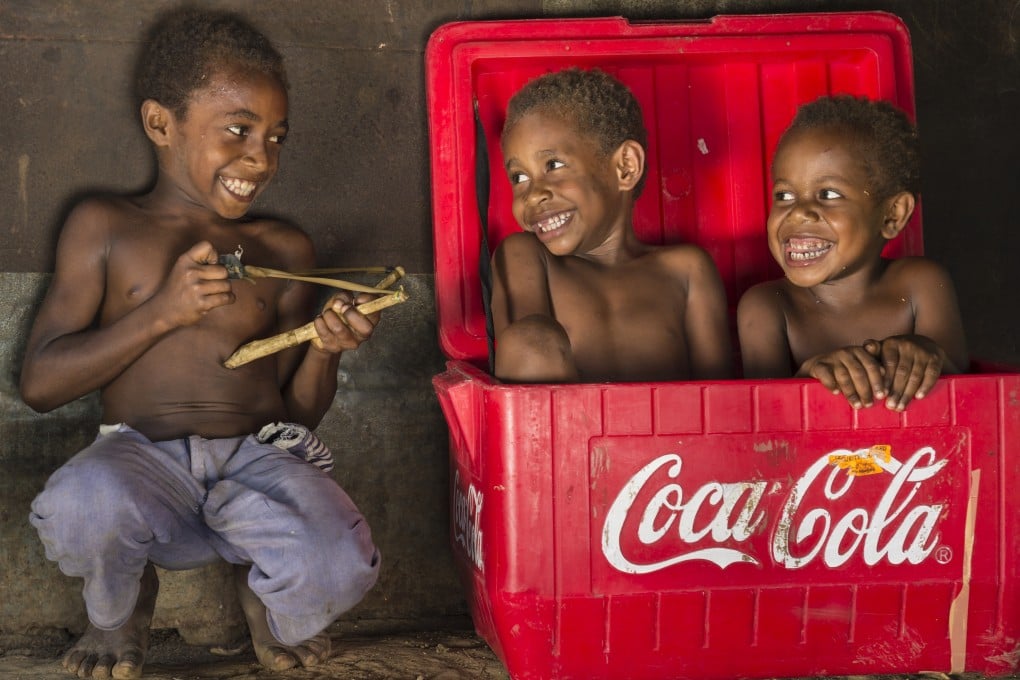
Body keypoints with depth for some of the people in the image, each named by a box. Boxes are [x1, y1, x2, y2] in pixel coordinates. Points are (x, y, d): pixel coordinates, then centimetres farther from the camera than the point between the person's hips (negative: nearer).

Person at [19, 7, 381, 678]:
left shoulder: (285, 249, 17)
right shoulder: (104, 227, 10)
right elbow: (41, 383, 1)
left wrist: (324, 349, -6)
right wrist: (162, 314, -9)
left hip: (262, 457, 2)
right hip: (146, 460, -1)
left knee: (341, 570, -32)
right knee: (82, 506, -39)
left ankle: (270, 601, 11)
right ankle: (119, 608, 2)